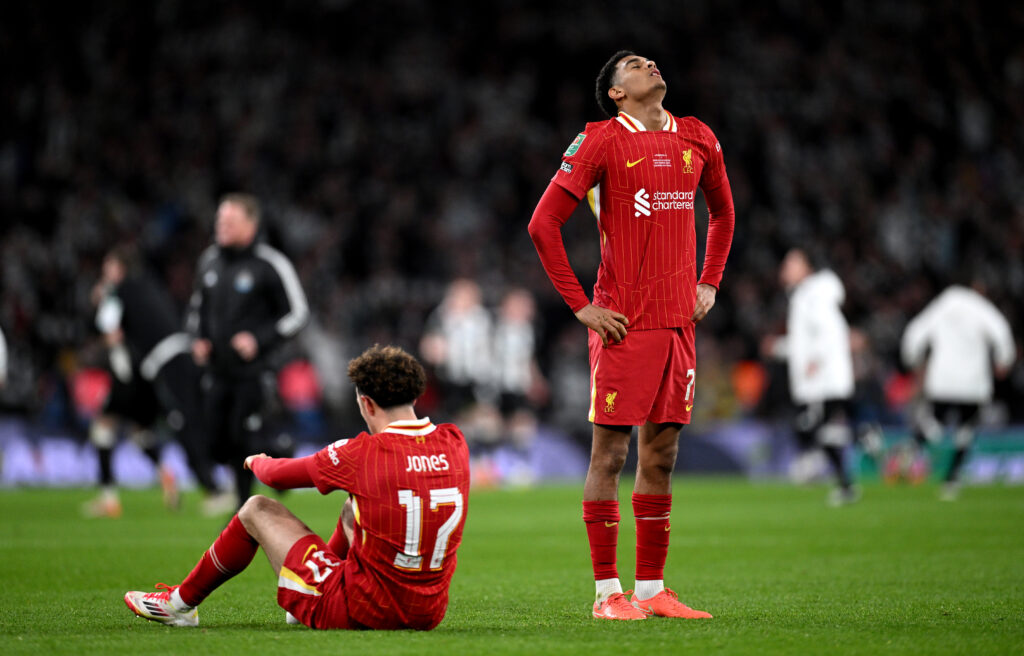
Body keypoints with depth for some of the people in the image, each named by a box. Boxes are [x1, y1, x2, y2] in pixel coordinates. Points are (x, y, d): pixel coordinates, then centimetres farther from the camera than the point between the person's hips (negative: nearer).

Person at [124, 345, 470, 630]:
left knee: (258, 510, 14)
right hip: (428, 614, 6)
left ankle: (181, 603, 31)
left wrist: (258, 461, 23)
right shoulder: (454, 443, -3)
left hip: (361, 611, -6)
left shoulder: (363, 455, -16)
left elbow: (278, 475, 0)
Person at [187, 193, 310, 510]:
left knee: (245, 445, -9)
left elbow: (297, 313, -6)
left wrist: (259, 340, -16)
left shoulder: (270, 265, -10)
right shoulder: (210, 261, 8)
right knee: (219, 447, 5)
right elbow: (198, 305, 24)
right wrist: (198, 339, 6)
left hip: (254, 373, -6)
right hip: (217, 373, 6)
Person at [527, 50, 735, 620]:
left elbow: (723, 212, 29)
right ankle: (608, 591, 1)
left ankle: (652, 590, 13)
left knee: (661, 455, 8)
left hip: (679, 320, 6)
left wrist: (709, 283, 16)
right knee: (610, 453, -3)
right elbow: (544, 223, -7)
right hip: (625, 324, -5)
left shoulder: (697, 139, 12)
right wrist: (581, 305, -9)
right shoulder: (602, 141, -5)